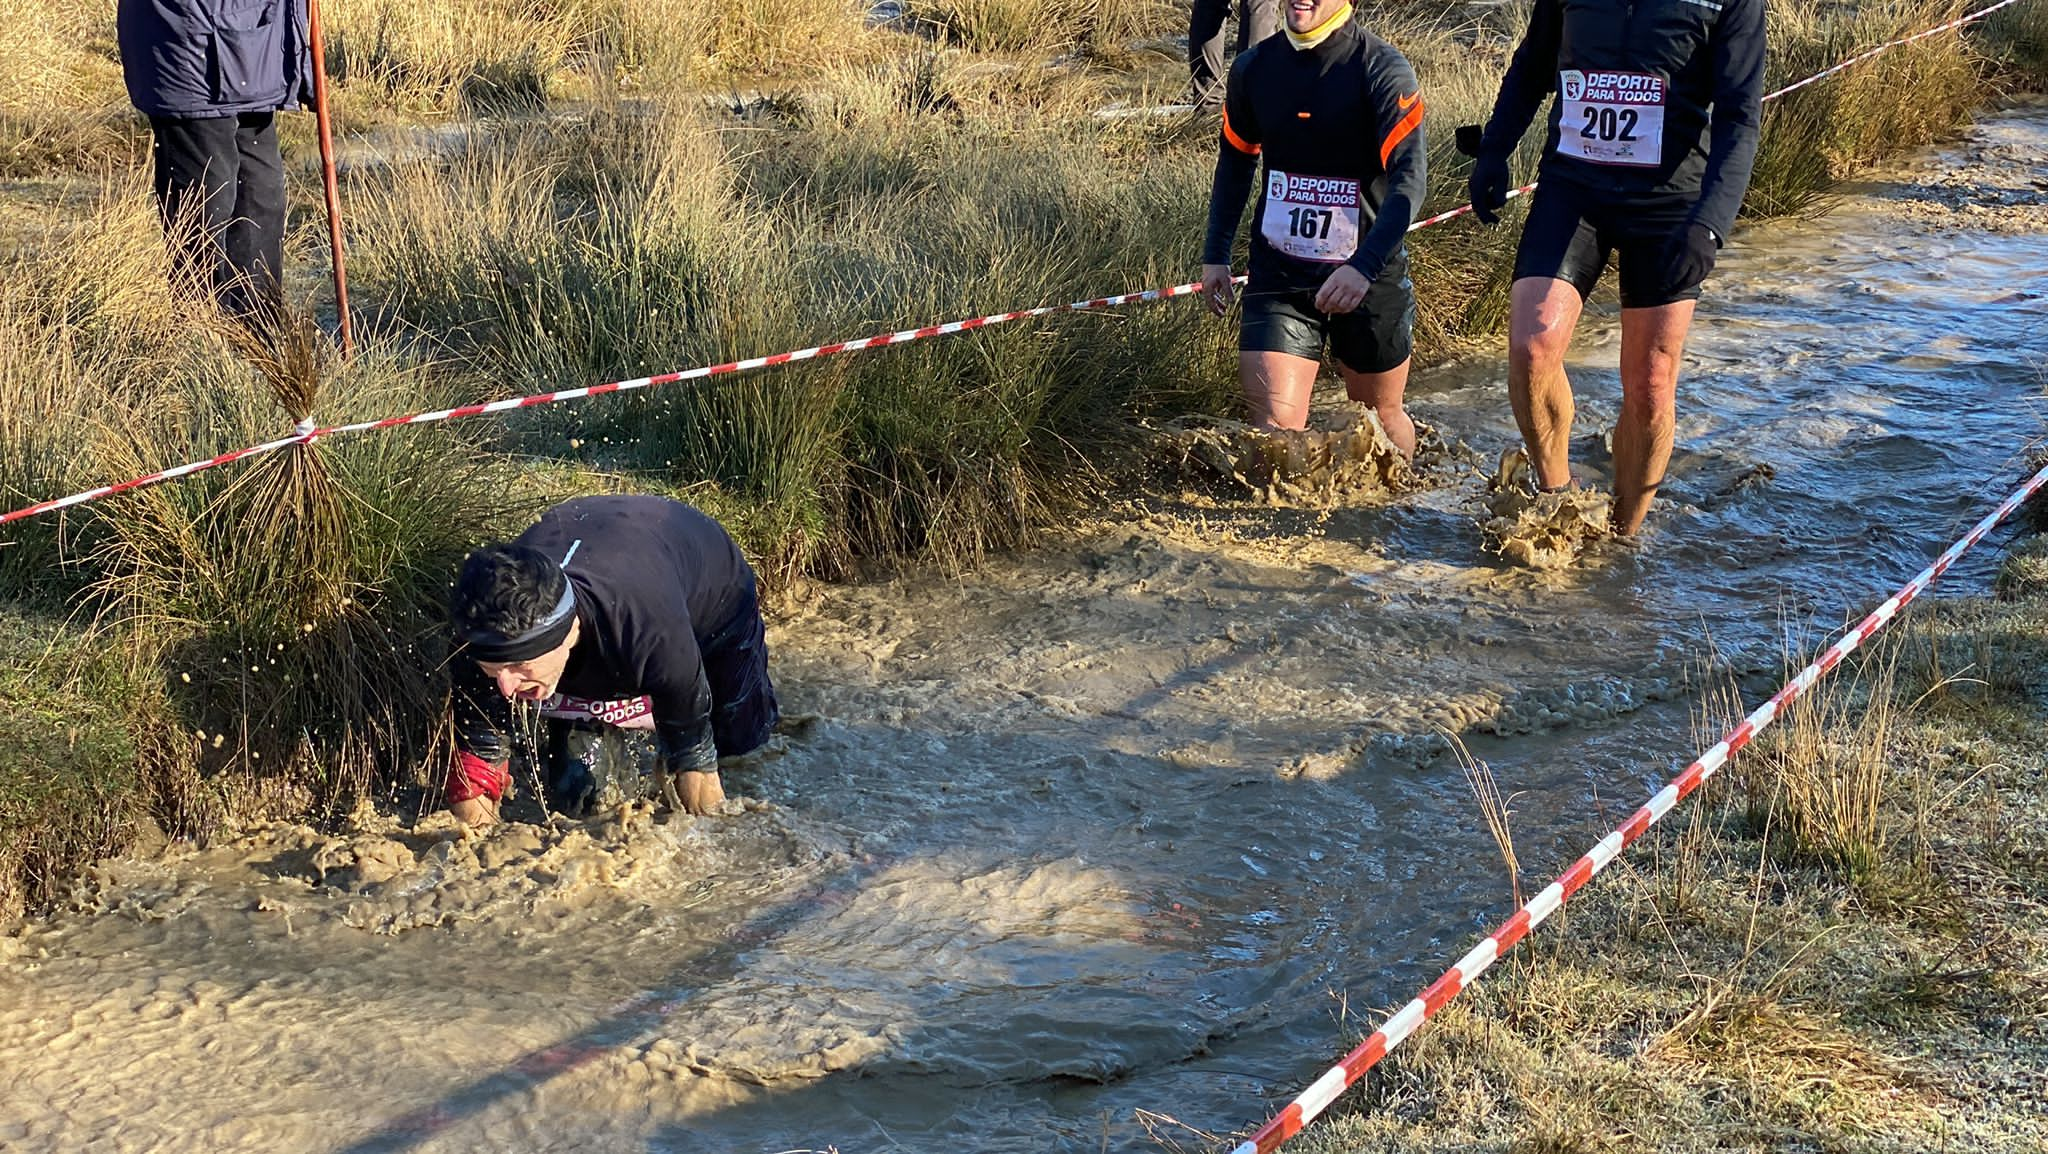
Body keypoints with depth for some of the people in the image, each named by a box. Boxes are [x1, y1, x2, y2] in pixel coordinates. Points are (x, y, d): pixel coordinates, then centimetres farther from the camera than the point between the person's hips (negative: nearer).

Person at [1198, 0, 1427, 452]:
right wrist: (1215, 254, 13)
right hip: (1279, 274, 2)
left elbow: (1409, 176, -22)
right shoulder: (1254, 68, 1)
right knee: (1275, 427, -11)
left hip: (1370, 277, -2)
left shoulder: (1382, 70, -13)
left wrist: (1364, 266, -35)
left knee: (1381, 416, 15)